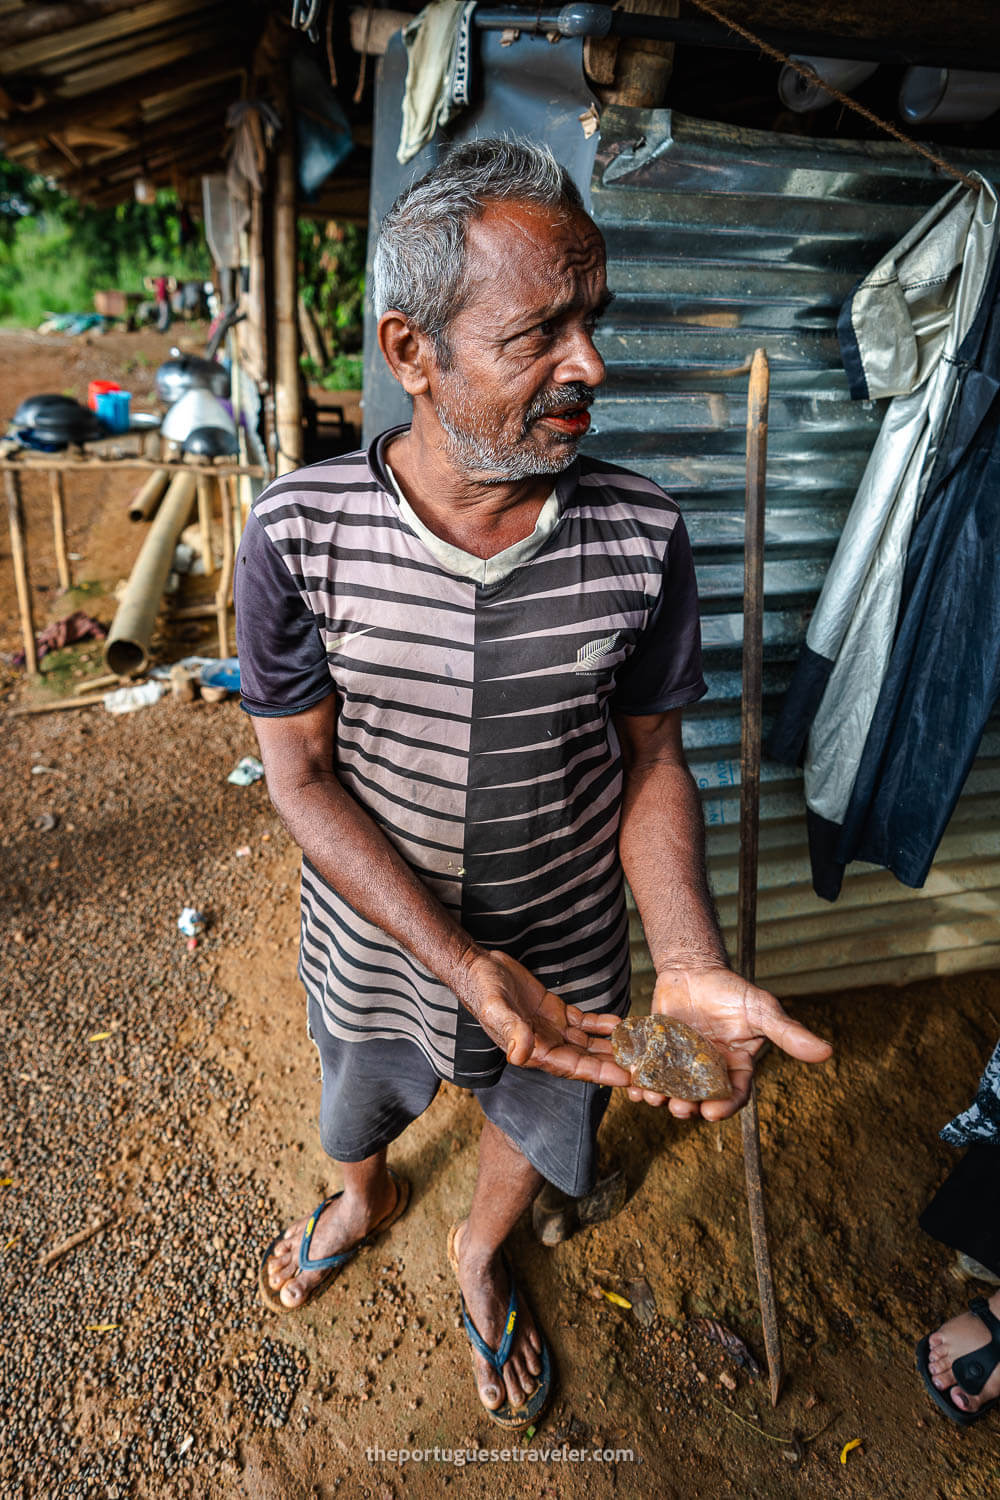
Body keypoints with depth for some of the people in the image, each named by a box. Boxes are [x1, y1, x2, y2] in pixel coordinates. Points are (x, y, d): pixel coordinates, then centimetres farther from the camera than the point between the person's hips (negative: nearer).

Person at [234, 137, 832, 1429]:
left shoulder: (639, 534, -18)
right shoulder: (299, 533, -22)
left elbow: (651, 761, -10)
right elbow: (302, 775, -17)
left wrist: (691, 967, -24)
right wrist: (463, 963, -26)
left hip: (570, 956, 1)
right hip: (375, 946, 0)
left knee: (538, 1128, 28)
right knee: (361, 1111, 31)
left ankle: (478, 1256, 65)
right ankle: (364, 1200, 70)